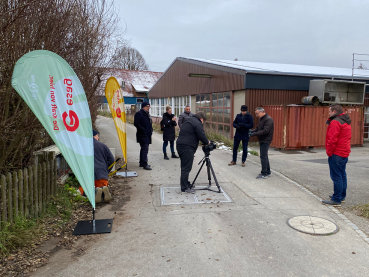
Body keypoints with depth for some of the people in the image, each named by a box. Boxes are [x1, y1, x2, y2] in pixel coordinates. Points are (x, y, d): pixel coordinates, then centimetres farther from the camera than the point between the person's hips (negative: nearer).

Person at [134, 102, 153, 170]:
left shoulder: (147, 114, 19)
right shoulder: (139, 113, -11)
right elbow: (136, 123, -18)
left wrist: (151, 131, 12)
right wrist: (143, 130, -21)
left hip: (147, 135, 10)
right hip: (142, 135, -10)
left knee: (144, 149, 15)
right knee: (145, 149, -12)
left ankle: (142, 163, 25)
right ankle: (145, 164, -10)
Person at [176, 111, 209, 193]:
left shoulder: (188, 120, 22)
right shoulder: (197, 123, -8)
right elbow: (202, 136, -13)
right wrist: (207, 142, 7)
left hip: (180, 145, 10)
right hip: (187, 147, -10)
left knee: (184, 167, 18)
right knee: (186, 168, -5)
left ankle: (185, 184, 29)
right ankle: (184, 188, 0)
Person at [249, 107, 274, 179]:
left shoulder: (268, 119, -18)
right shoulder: (261, 119, 13)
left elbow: (265, 131, -25)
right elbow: (258, 127, 18)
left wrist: (254, 134, -26)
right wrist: (253, 131, -2)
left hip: (266, 140, -10)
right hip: (262, 140, 10)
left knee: (263, 156, -8)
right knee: (264, 156, 16)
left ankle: (264, 174, -2)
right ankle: (268, 172, 27)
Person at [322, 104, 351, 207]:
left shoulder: (335, 122, -17)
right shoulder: (346, 122, 16)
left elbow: (332, 139, -22)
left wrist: (329, 152, -13)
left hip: (336, 154, -10)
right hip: (345, 153, 10)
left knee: (336, 176, -7)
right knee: (342, 175, 17)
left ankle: (336, 200, -3)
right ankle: (342, 196, 27)